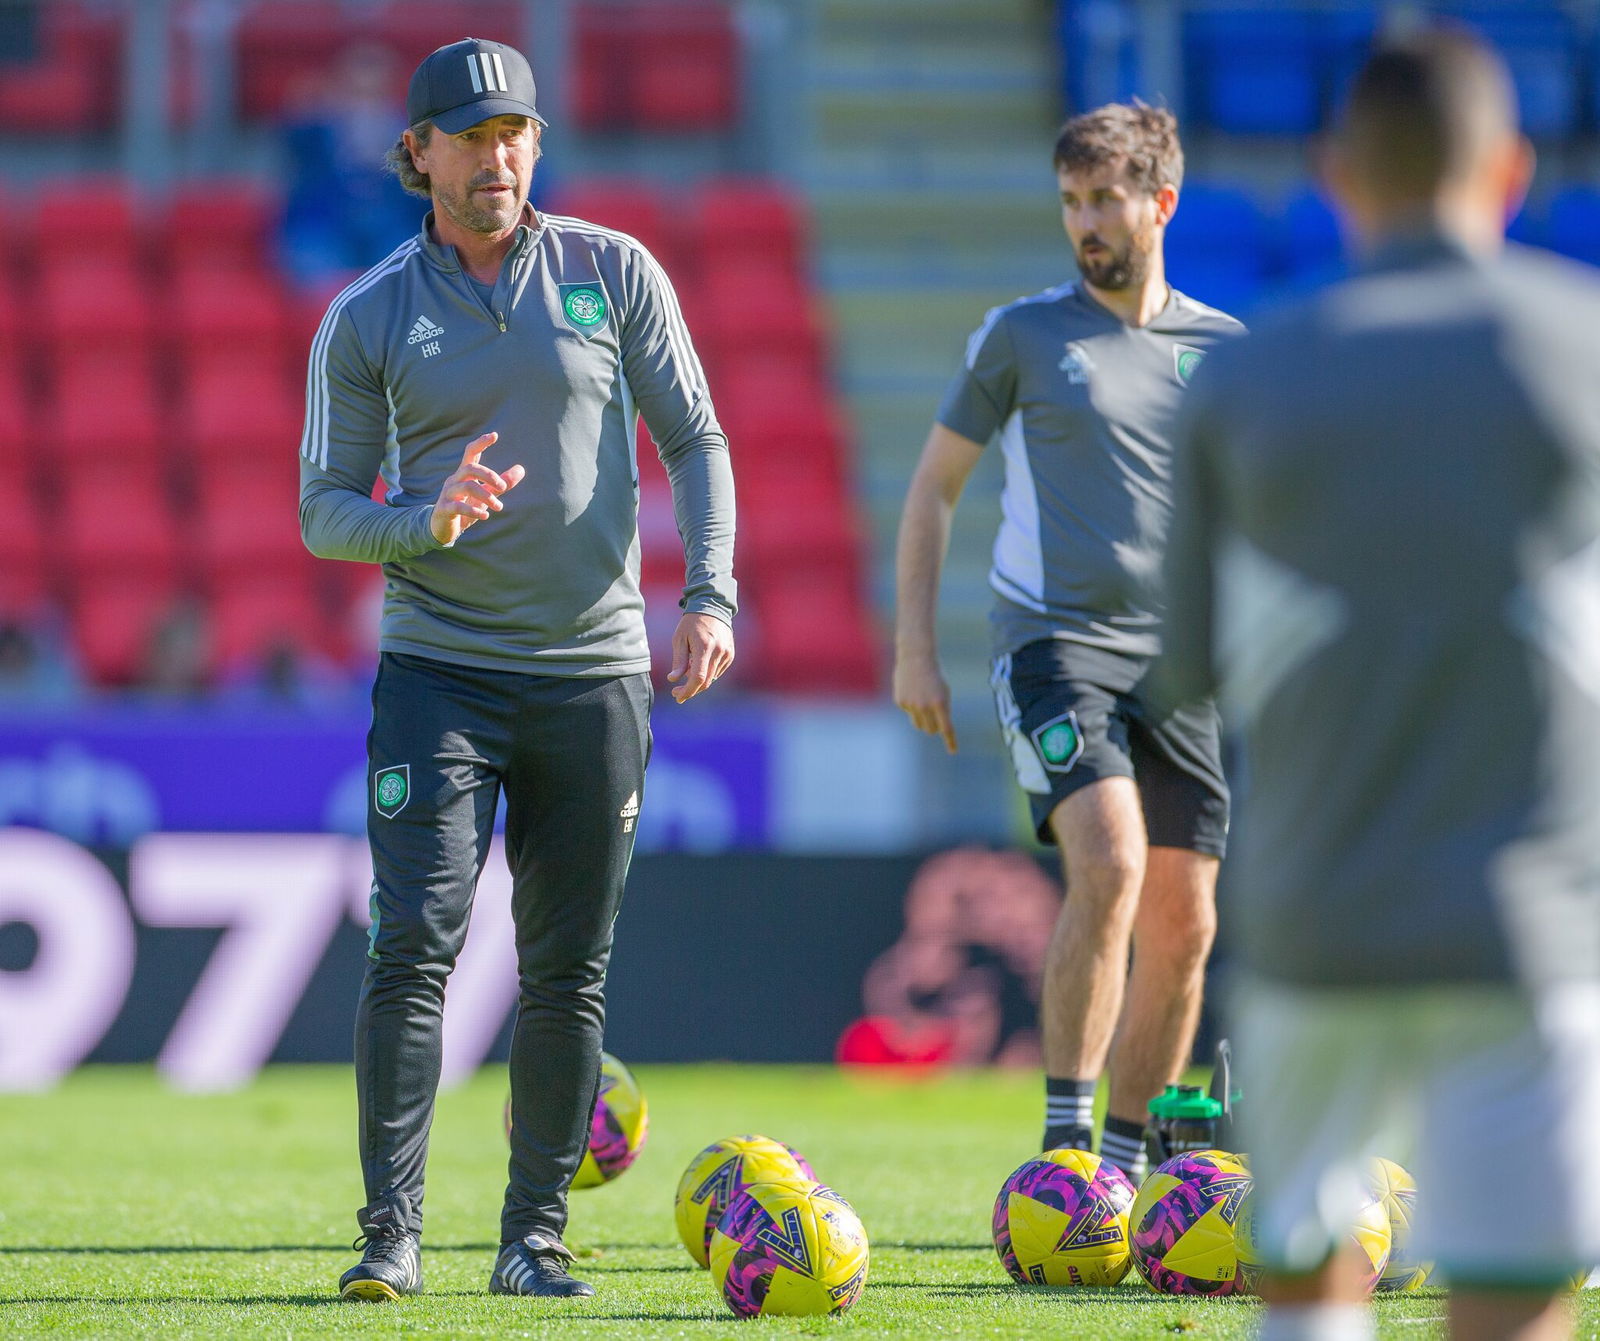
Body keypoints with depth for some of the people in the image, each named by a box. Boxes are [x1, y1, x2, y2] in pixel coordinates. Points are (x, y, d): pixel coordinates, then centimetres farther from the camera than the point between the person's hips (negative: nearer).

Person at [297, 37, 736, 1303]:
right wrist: (426, 523, -17)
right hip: (437, 670, -1)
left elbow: (696, 442, 7)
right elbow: (324, 509, 3)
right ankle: (391, 1232, -11)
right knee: (413, 946, -13)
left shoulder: (612, 273, 4)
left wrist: (710, 591, -7)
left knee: (567, 972, 4)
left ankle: (535, 1237, 13)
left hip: (593, 671, 1)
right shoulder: (367, 319, 2)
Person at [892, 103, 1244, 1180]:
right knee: (1109, 866, -24)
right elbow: (936, 486, 9)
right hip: (1054, 639, -4)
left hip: (1179, 657, 4)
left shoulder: (1223, 349, 10)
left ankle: (1125, 1170, 15)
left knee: (1182, 923, 2)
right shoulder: (1023, 335, 3)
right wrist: (914, 645, 2)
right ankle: (1065, 1141, -20)